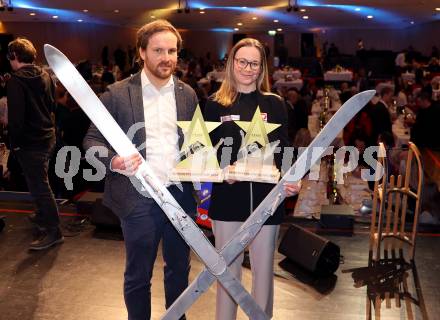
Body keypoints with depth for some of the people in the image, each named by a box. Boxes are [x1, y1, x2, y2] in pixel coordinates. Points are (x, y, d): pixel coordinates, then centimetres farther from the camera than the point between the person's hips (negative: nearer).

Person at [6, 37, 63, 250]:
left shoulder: (16, 81, -17)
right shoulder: (45, 76, 6)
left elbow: (15, 116, -20)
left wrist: (14, 143, -11)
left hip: (30, 142, -8)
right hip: (47, 136, 8)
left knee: (39, 186, -2)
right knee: (39, 182, 24)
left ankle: (53, 231, 3)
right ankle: (43, 215, 40)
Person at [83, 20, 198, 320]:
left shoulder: (188, 94, 6)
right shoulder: (117, 93, -6)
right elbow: (92, 140, -4)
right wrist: (113, 161, -24)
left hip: (181, 195, 4)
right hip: (139, 198, -3)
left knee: (179, 268, 20)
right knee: (138, 275, 12)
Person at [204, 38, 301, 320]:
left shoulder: (275, 104, 4)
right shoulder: (216, 104, 3)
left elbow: (283, 150, 2)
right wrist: (222, 170, -18)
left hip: (266, 196, 1)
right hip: (227, 195, 0)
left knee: (263, 268, 11)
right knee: (228, 268, 9)